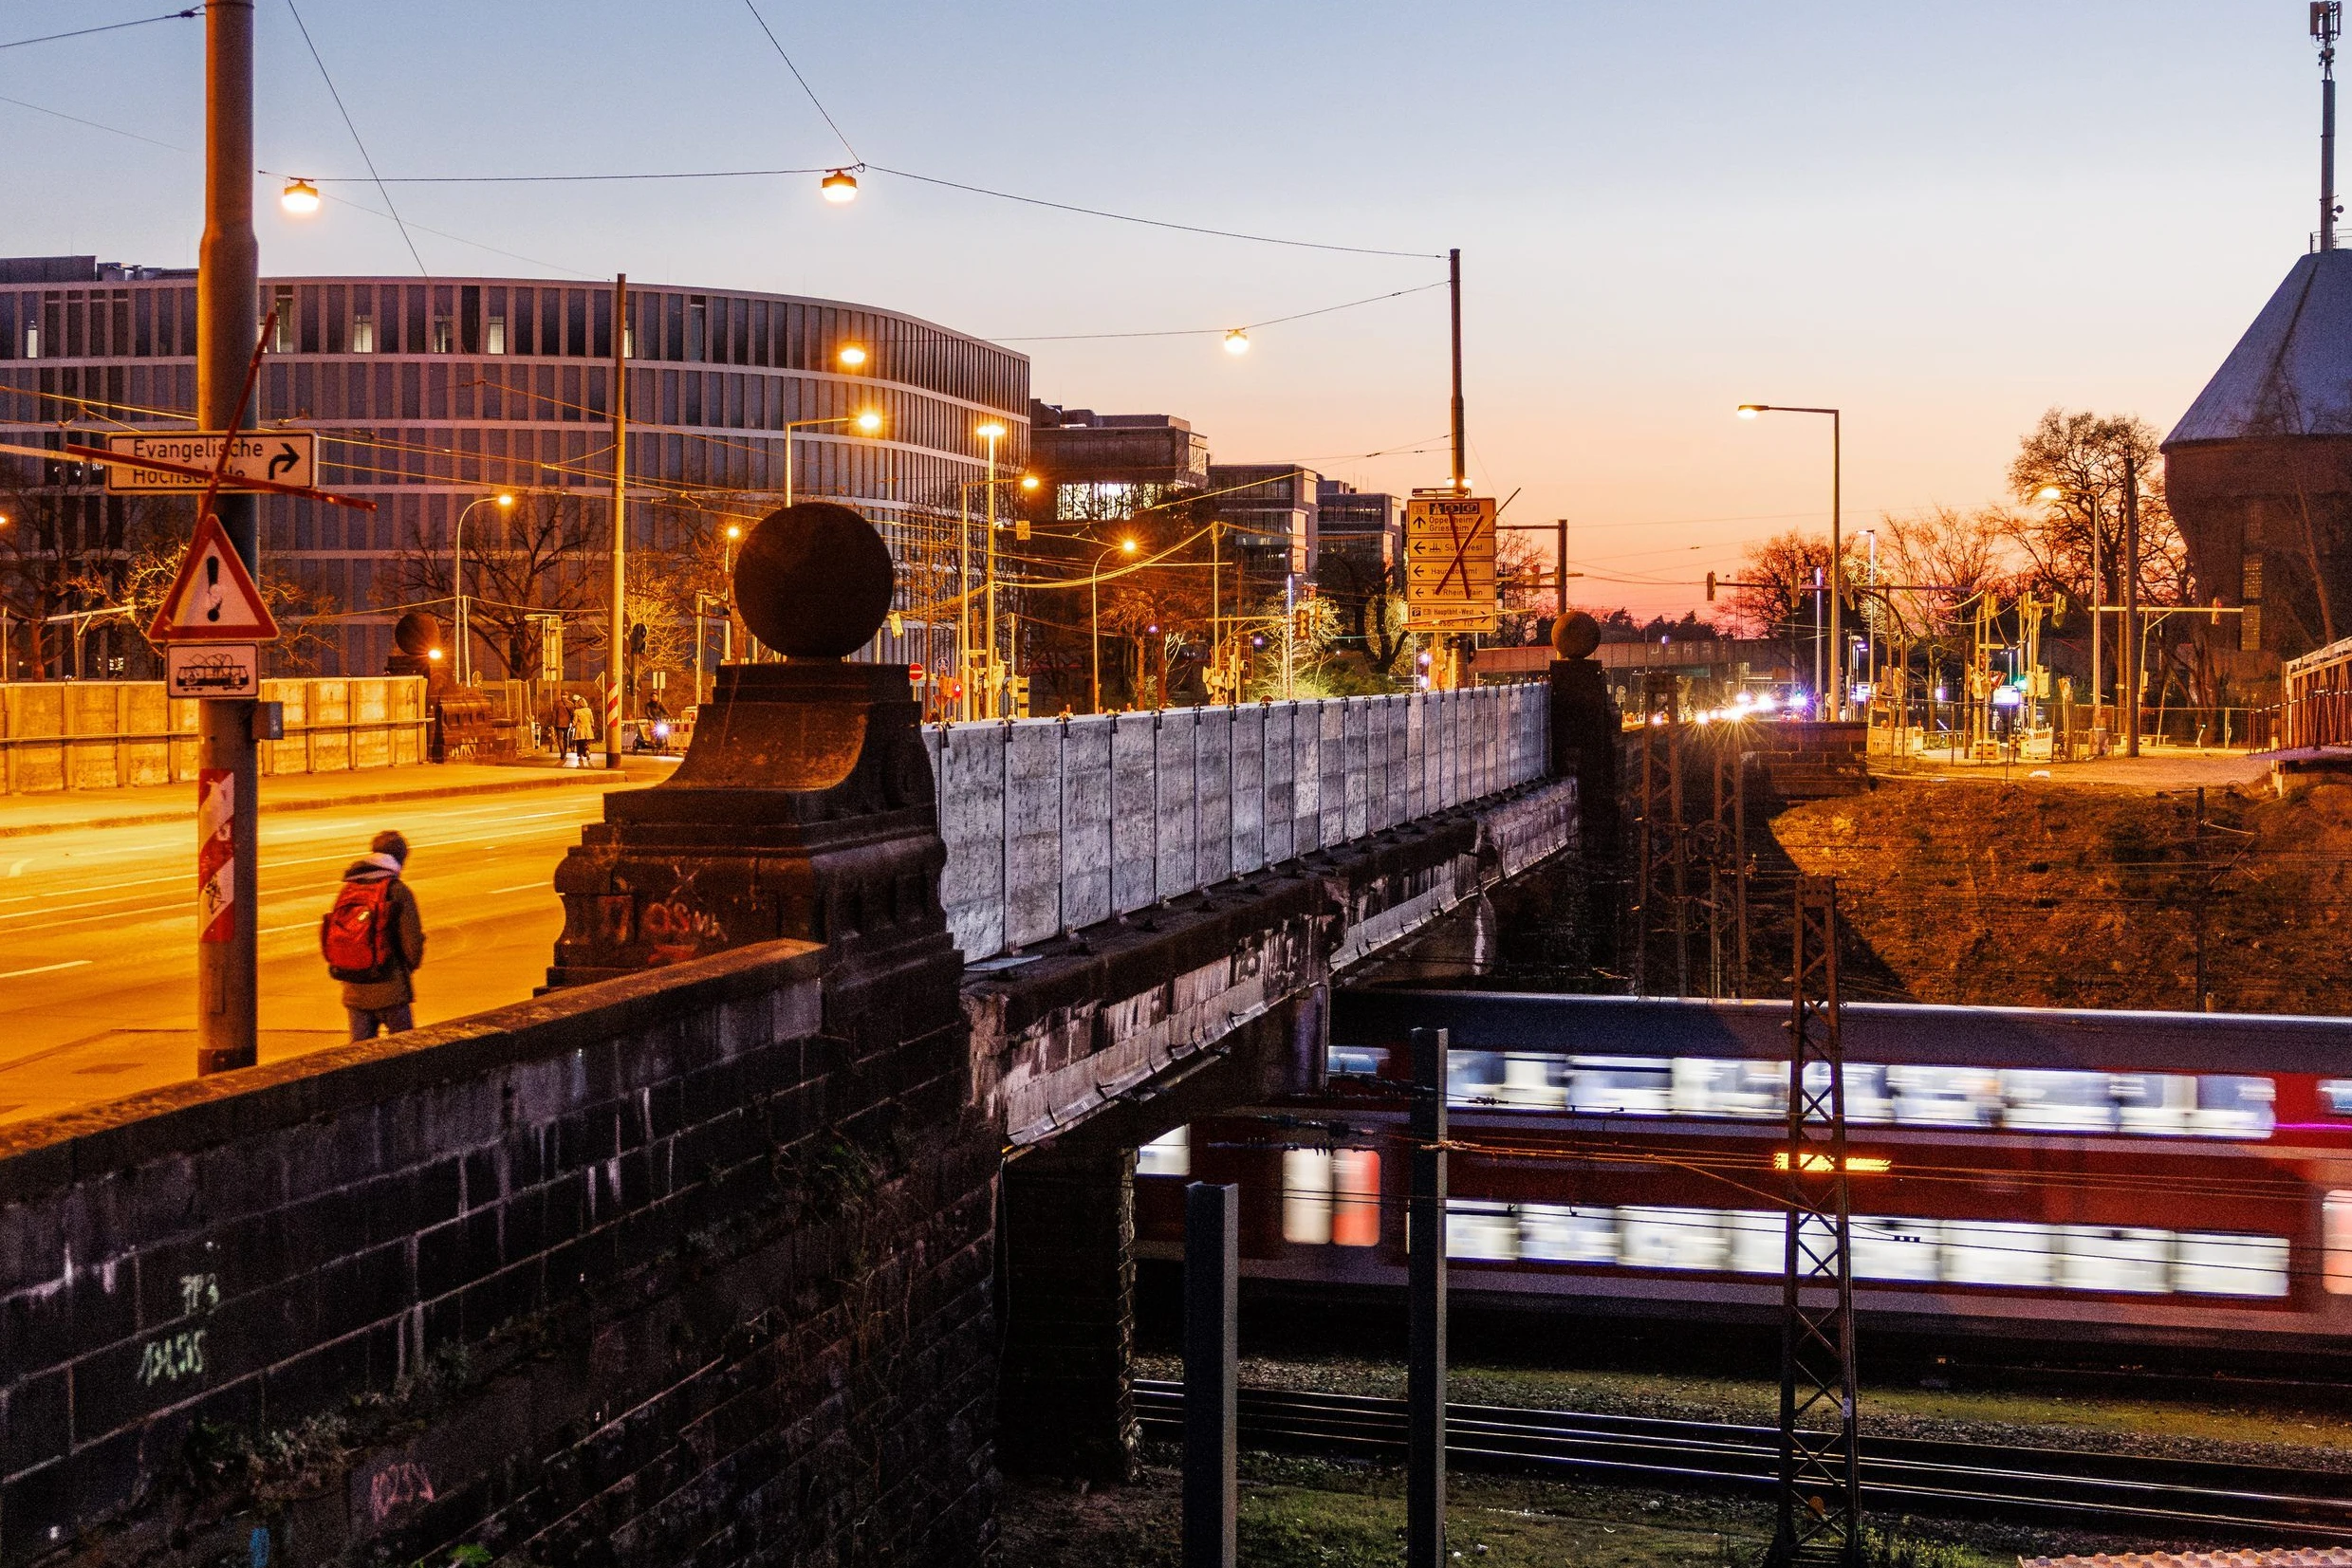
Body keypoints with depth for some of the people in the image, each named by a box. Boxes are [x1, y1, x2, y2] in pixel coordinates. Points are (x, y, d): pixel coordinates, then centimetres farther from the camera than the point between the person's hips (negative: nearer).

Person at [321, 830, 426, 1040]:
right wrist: (409, 966, 8)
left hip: (353, 991, 5)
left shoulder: (347, 890, 3)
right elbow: (413, 941, -12)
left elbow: (332, 936, 4)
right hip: (390, 990, -5)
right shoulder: (397, 891, -11)